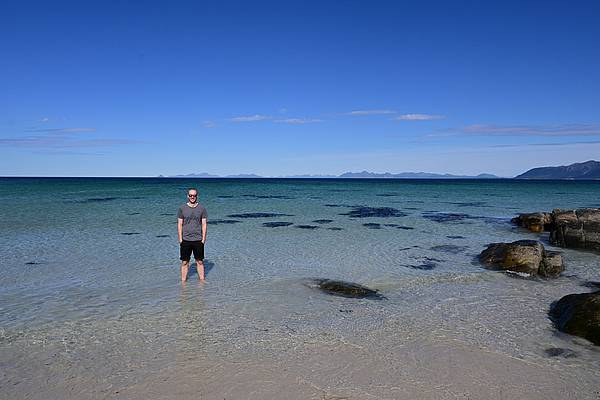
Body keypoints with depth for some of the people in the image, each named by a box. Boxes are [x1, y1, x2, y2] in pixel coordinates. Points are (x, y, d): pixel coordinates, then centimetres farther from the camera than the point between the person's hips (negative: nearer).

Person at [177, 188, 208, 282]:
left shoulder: (202, 208, 2)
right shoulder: (182, 208, 1)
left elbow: (204, 224, 3)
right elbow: (179, 225, 3)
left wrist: (203, 239, -3)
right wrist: (180, 239, -3)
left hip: (198, 240, 0)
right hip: (185, 240, 0)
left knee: (200, 261, 7)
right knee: (185, 262, 6)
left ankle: (202, 280, 17)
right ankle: (183, 281, 16)